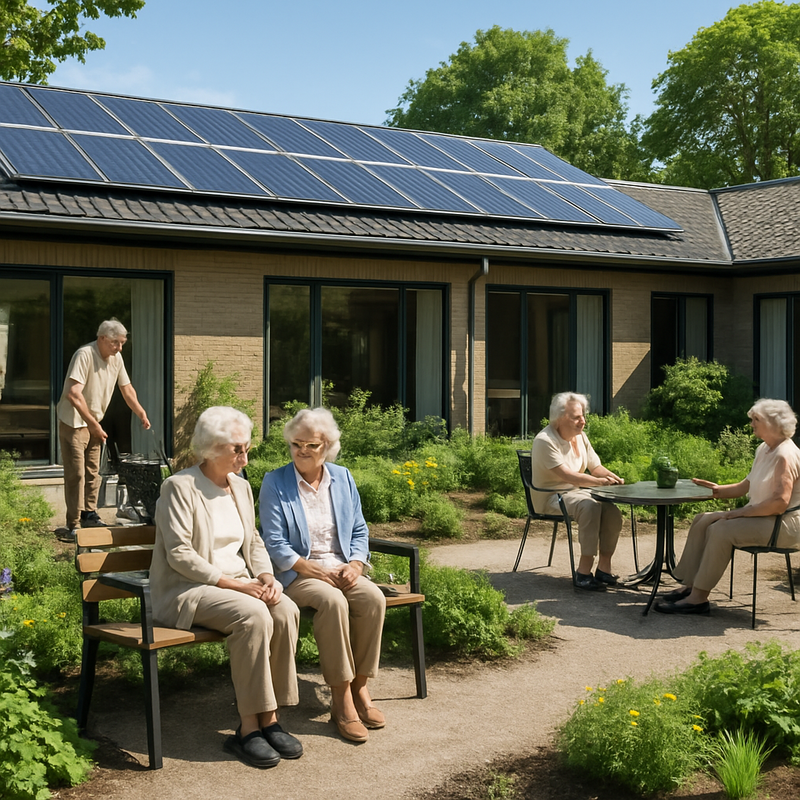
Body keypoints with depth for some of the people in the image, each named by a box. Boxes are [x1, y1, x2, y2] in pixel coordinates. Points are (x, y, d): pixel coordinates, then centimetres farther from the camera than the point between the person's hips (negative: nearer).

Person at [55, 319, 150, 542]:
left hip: (94, 423, 8)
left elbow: (127, 389, 16)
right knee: (76, 474, -8)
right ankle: (72, 525, -5)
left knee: (93, 472, 13)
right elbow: (74, 394, -29)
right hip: (74, 421, -8)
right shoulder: (85, 354, -22)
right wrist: (93, 424, -25)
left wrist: (142, 415, 11)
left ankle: (89, 515, 25)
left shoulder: (116, 358, 2)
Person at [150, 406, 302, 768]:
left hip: (239, 583, 7)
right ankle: (248, 727, -24)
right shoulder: (180, 487, -8)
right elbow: (180, 555, -15)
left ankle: (269, 718, -17)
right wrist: (232, 584, -21)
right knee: (253, 615, -33)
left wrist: (265, 576, -4)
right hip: (188, 590, -7)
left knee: (286, 610, -23)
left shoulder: (241, 487, 15)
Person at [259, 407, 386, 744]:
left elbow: (359, 531, 14)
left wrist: (355, 565, -6)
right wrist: (318, 572, -16)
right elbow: (274, 544, -8)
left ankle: (360, 688, -14)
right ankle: (341, 699, -25)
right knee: (332, 601, -34)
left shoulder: (342, 479, 11)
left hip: (341, 569, 4)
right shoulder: (274, 483, -2)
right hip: (296, 573, -4)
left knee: (373, 597, -26)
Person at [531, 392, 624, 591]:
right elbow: (567, 475, -26)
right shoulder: (545, 441, -18)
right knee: (590, 507, -34)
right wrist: (600, 481, -31)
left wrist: (613, 477, -10)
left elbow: (596, 467, 12)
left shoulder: (580, 437, 9)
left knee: (612, 510, -19)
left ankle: (604, 568, -12)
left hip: (577, 492, 8)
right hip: (551, 497, -7)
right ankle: (584, 571, -30)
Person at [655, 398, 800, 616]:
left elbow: (780, 502, -27)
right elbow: (747, 485, 20)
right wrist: (718, 490, 6)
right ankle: (689, 586, -4)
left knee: (721, 530, -26)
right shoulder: (763, 450, 13)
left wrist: (739, 513, -22)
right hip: (759, 517, 10)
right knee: (702, 521, 1)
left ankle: (698, 598, -21)